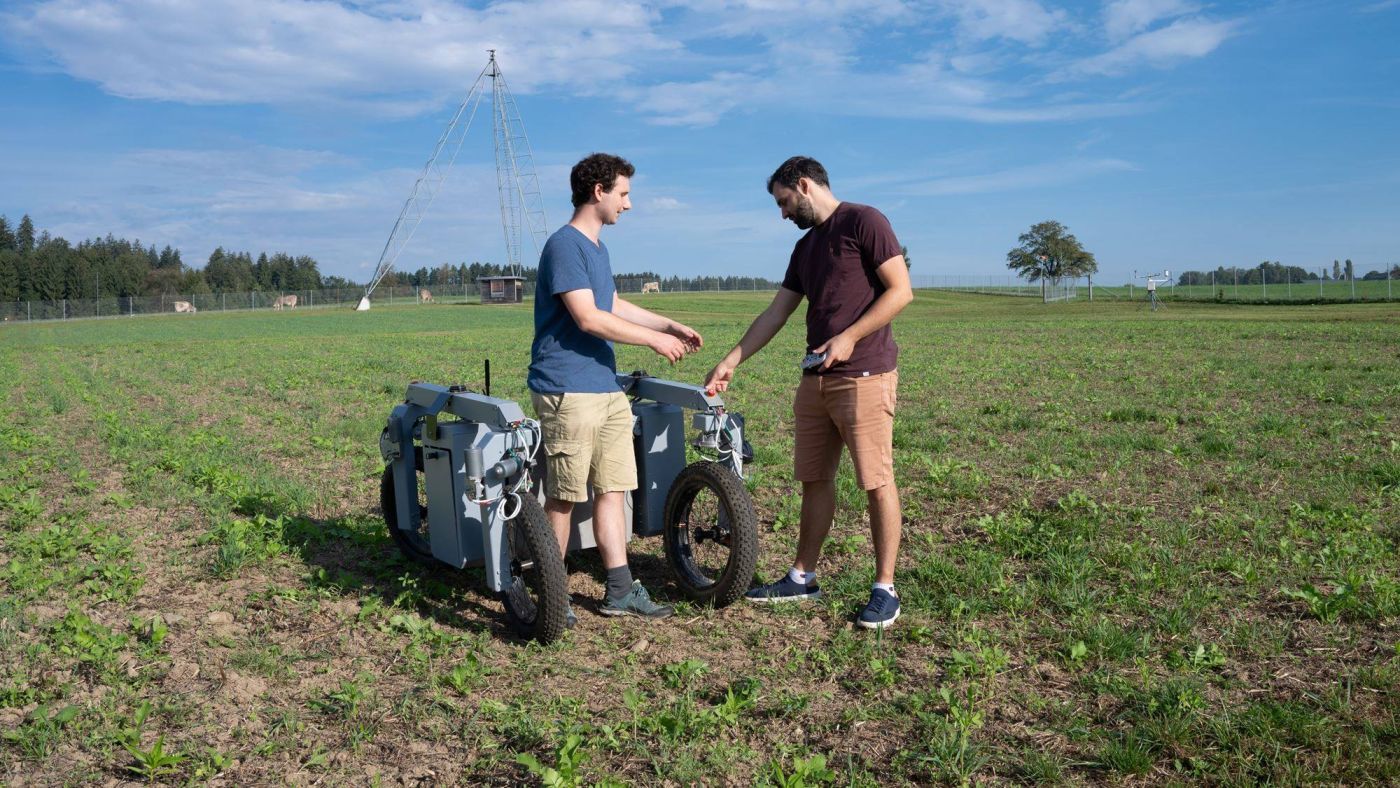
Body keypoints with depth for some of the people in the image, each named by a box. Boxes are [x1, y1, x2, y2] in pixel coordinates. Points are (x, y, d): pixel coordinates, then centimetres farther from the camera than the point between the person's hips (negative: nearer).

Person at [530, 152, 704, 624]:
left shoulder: (597, 248, 18)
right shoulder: (564, 245, -12)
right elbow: (589, 318, -20)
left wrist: (670, 325, 22)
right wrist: (654, 339, -14)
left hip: (607, 389, 9)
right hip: (568, 391, -9)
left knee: (612, 490, 9)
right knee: (564, 497, -2)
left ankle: (620, 592, 15)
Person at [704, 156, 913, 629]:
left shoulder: (863, 222, -4)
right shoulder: (805, 247, 20)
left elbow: (901, 291, -11)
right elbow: (776, 313, 20)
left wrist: (849, 337, -18)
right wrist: (731, 362, 15)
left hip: (864, 377, -8)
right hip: (816, 378, 8)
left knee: (877, 482, -2)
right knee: (814, 480, 12)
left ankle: (885, 589, 7)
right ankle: (803, 577, 22)